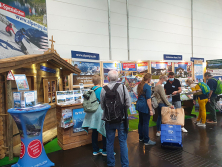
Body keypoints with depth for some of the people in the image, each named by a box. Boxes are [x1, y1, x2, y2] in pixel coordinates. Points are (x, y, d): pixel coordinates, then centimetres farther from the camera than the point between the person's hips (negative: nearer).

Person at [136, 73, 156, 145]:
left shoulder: (140, 85, 9)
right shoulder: (147, 87, -16)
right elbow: (148, 99, -19)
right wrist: (150, 110, -17)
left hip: (139, 105, 9)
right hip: (145, 107, -9)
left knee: (141, 122, 17)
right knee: (145, 123, 1)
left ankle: (141, 137, 30)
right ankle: (146, 140, 11)